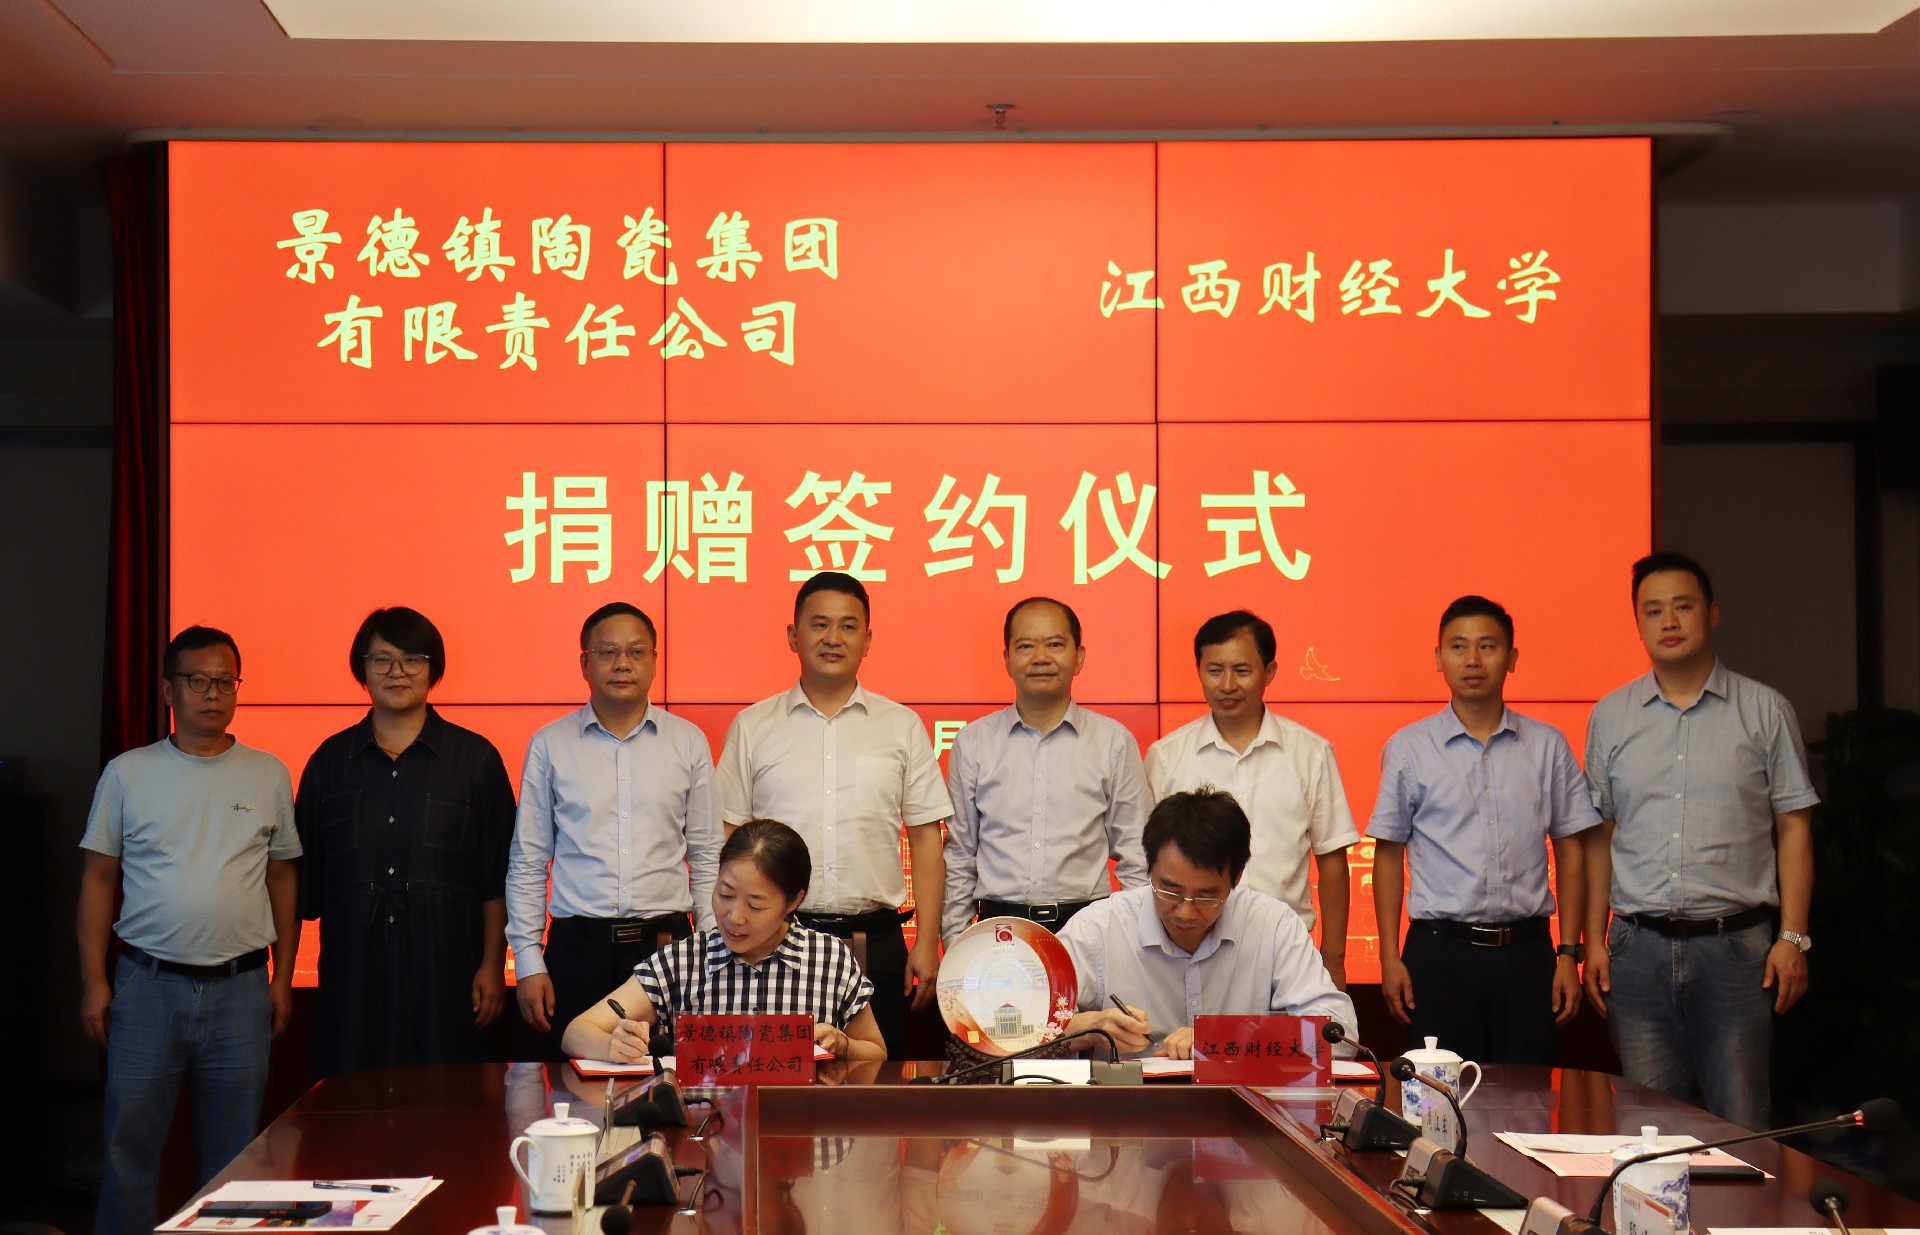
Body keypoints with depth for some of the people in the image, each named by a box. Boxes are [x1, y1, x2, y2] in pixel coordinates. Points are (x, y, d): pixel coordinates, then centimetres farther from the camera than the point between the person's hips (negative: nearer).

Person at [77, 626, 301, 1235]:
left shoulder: (268, 776, 7)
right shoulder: (128, 773, 4)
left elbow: (284, 878, 11)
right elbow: (98, 879, 6)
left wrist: (282, 978, 7)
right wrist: (94, 980, 0)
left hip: (239, 988, 1)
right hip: (147, 984, -1)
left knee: (232, 1153, 6)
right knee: (129, 1144, 1)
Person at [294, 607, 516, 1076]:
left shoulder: (474, 758, 6)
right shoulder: (331, 761, 12)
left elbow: (498, 879, 4)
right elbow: (305, 878, 12)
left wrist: (492, 967, -2)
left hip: (444, 974, -1)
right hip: (354, 972, 2)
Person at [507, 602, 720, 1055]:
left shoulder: (688, 742, 8)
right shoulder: (550, 745, 6)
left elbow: (707, 858, 11)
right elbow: (528, 863, 8)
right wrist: (527, 962, 3)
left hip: (666, 942, 0)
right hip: (578, 946, 0)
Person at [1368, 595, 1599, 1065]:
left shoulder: (1548, 747, 8)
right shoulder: (1408, 749, 5)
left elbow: (1569, 851, 10)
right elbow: (1389, 854, 7)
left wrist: (1569, 954, 4)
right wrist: (1390, 958, 0)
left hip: (1526, 951, 1)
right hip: (1441, 950, -1)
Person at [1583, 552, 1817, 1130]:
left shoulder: (1765, 711, 4)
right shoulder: (1611, 717, 10)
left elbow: (1794, 828, 3)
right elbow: (1599, 835, 12)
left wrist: (1792, 937, -5)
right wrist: (1594, 941, 6)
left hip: (1736, 943, -2)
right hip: (1639, 946, 2)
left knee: (1740, 1123, -1)